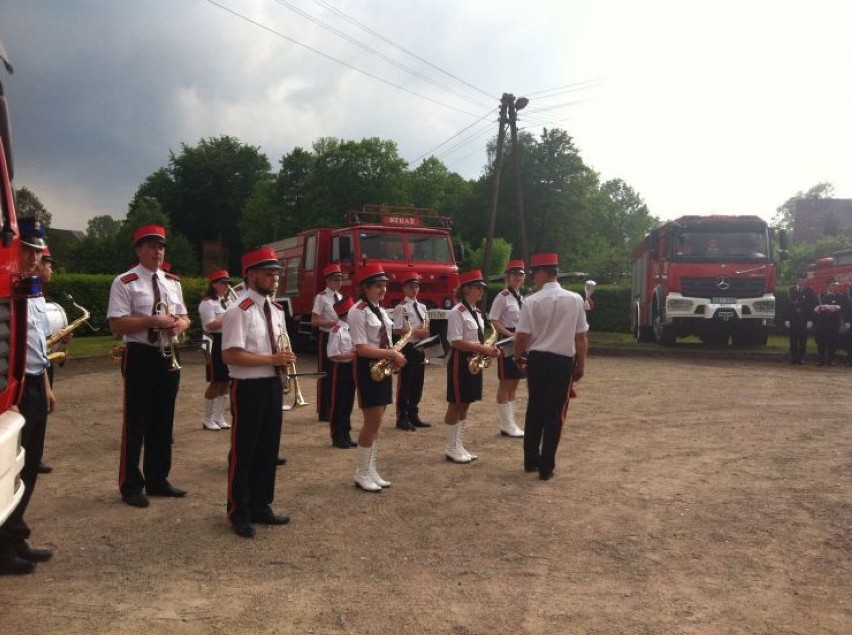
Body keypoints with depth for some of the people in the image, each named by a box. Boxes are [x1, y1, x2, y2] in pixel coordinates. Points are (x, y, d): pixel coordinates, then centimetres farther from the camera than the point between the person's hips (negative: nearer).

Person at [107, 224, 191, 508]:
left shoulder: (173, 282, 12)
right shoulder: (125, 282, -8)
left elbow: (184, 317, 16)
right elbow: (117, 325, -15)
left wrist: (180, 324, -7)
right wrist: (153, 320, -23)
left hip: (168, 356, 6)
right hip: (140, 357, -6)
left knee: (163, 421, 14)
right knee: (136, 422, 2)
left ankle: (157, 479, 27)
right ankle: (131, 486, 14)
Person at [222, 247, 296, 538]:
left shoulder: (276, 309, 11)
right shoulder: (238, 311, -16)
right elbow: (231, 355, -22)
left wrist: (285, 360, -3)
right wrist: (272, 359, -22)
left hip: (273, 385, 8)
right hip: (248, 388, -8)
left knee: (268, 448, 16)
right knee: (243, 451, 4)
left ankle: (261, 506, 30)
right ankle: (239, 513, 19)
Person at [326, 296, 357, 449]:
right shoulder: (337, 330, -16)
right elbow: (332, 355, -20)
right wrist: (353, 354, -20)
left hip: (352, 368, 8)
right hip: (341, 368, -8)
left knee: (349, 402, 13)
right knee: (338, 403, 2)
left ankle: (345, 435, 23)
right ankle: (337, 437, 12)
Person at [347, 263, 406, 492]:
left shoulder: (380, 311, 14)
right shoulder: (357, 312, -13)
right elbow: (362, 348, -20)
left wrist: (394, 357, -2)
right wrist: (391, 354, -20)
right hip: (368, 368, -9)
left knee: (375, 422, 11)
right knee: (372, 423, -6)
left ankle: (371, 471, 18)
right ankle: (361, 474, 6)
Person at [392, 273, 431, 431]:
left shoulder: (422, 307, 14)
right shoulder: (400, 308, -8)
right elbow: (397, 330, -15)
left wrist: (425, 333, -4)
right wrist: (416, 332, -19)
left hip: (420, 348, 7)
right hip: (407, 348, -7)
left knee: (418, 383, 12)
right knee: (405, 383, -1)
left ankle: (413, 415, 22)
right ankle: (402, 418, 6)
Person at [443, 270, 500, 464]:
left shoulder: (476, 313, 13)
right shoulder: (457, 312, -14)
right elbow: (456, 342, -20)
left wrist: (488, 349, -1)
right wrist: (483, 349, -23)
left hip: (474, 361, 9)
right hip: (460, 362, -9)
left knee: (465, 406, 13)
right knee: (455, 406, 0)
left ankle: (459, 446, 21)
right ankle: (451, 449, 9)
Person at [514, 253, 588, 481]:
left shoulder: (532, 301, -8)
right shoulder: (575, 299, -4)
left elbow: (522, 337, -9)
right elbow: (581, 337, -3)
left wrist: (519, 356, 11)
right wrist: (581, 366, 8)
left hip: (537, 360, 1)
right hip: (563, 361, 0)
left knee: (535, 409, 17)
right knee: (555, 413, 8)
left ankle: (531, 460, 27)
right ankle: (546, 467, 11)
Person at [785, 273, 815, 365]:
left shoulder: (809, 291, 3)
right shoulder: (791, 290, 6)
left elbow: (812, 306, 0)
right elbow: (788, 305, 4)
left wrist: (810, 320, -6)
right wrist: (787, 319, -2)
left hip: (804, 320, -1)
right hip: (793, 319, 1)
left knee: (803, 340, 1)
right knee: (793, 340, 2)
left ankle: (801, 357, 6)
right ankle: (793, 357, 7)